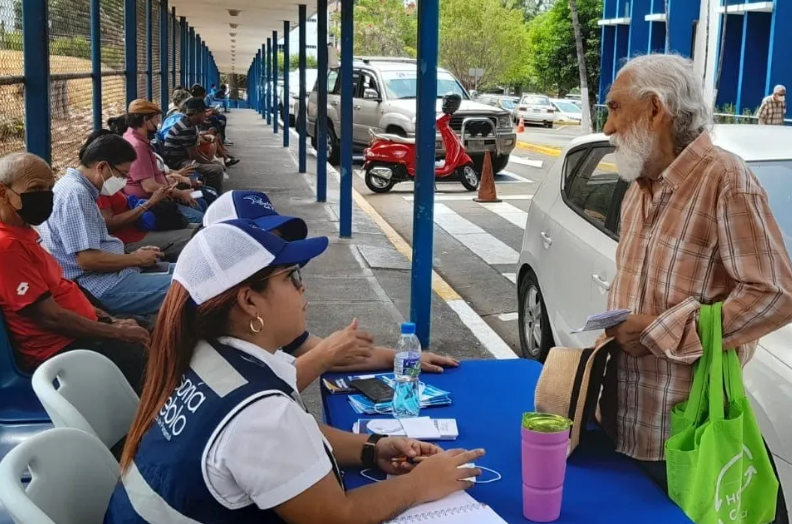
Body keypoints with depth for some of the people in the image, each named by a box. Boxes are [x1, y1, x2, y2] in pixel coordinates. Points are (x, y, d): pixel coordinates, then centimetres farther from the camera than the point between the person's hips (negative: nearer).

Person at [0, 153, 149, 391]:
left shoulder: (22, 231, 10)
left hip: (81, 330, 11)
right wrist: (118, 333, -14)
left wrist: (107, 319, 8)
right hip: (58, 348, -11)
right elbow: (50, 316, -22)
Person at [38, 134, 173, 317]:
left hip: (109, 275, 11)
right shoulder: (75, 194, -17)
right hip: (102, 288, -11)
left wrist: (133, 255, 7)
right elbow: (87, 259, -23)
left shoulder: (81, 189, 16)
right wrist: (136, 259, -10)